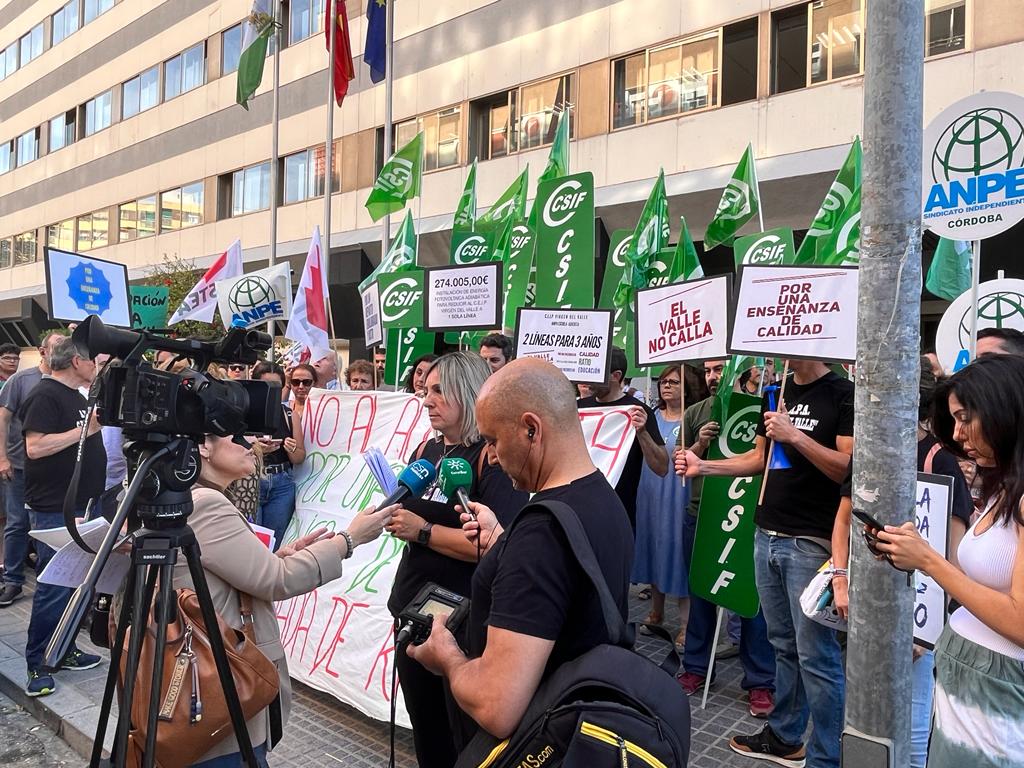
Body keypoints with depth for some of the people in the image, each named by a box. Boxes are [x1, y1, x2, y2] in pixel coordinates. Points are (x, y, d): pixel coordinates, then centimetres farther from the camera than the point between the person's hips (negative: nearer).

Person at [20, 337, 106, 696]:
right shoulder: (45, 395, -13)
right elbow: (35, 447, -24)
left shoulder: (77, 396, 15)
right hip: (54, 509, -9)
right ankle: (37, 665, 8)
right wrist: (84, 430, -22)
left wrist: (98, 423, 13)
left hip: (79, 504, 9)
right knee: (54, 586, -4)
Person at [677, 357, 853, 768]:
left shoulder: (843, 395, -8)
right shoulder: (776, 393, 13)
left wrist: (795, 436, -23)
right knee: (783, 645, 18)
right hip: (767, 535, 7)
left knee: (816, 656, 0)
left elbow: (848, 468, -15)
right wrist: (703, 466, 8)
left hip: (811, 542, -6)